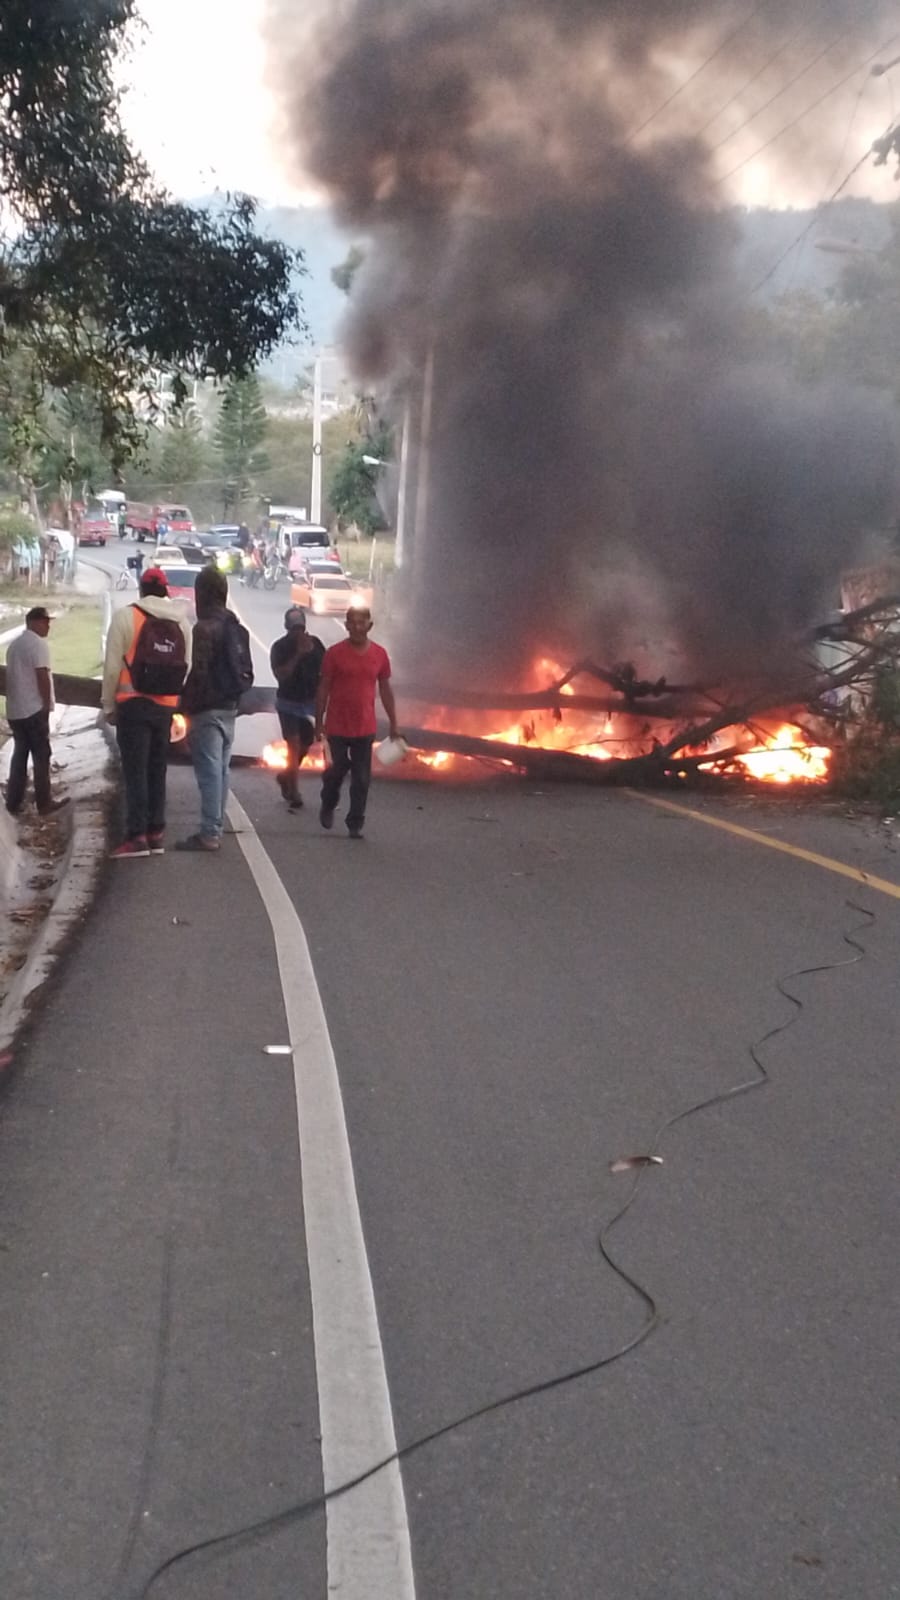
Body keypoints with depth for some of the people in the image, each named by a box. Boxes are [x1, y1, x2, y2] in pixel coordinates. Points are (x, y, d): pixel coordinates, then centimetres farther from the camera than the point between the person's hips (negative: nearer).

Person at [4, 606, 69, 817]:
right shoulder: (38, 643, -13)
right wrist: (47, 705, -10)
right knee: (41, 756, -1)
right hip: (33, 709, -8)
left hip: (14, 710, 8)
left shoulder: (14, 644, 16)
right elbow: (42, 676, -18)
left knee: (19, 755, 12)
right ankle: (44, 803, 3)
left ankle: (13, 803, 12)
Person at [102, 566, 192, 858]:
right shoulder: (182, 621, 7)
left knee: (135, 771, -3)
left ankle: (137, 835, -8)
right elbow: (187, 667, 4)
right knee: (157, 770, 12)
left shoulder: (126, 616, -7)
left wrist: (109, 705, 2)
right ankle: (156, 833, 13)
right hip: (166, 706, 4)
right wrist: (176, 702, 9)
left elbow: (113, 665, -7)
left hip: (134, 704, -4)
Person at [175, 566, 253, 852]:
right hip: (229, 707, 9)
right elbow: (246, 672, 15)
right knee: (221, 770, 13)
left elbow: (198, 672, -19)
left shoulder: (205, 628, -15)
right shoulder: (237, 628, 13)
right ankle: (215, 828, 18)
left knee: (209, 771, -8)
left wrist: (186, 704, -10)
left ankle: (209, 833, -7)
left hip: (207, 709, -9)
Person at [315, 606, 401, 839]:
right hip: (337, 726, -2)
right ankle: (328, 805, 32)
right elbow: (323, 688, 0)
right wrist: (319, 722, -2)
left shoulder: (379, 654, 3)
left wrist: (393, 723, 9)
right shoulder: (335, 653, -5)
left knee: (361, 779, 1)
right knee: (339, 767, 4)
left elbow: (385, 690, 10)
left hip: (365, 727, 2)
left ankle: (355, 823, 9)